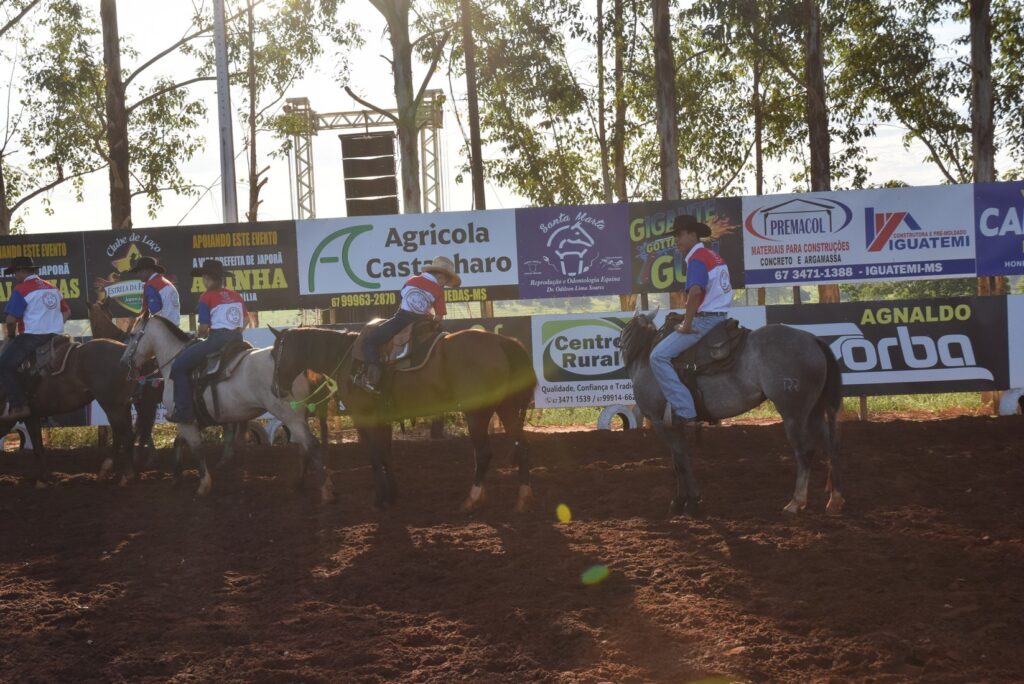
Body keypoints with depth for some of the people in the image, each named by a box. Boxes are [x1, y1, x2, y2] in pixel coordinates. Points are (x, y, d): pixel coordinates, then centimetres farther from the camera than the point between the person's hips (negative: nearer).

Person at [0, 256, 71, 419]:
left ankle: (18, 406, -16)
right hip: (56, 337, 8)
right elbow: (67, 312, 24)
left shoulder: (21, 290, -9)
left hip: (33, 337, -8)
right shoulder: (53, 288, 16)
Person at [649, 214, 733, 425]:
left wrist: (686, 325, -22)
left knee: (659, 356, -14)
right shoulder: (715, 257, 16)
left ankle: (684, 410, -19)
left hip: (704, 320, -10)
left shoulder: (697, 259, -15)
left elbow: (695, 291, -31)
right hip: (720, 318, 11)